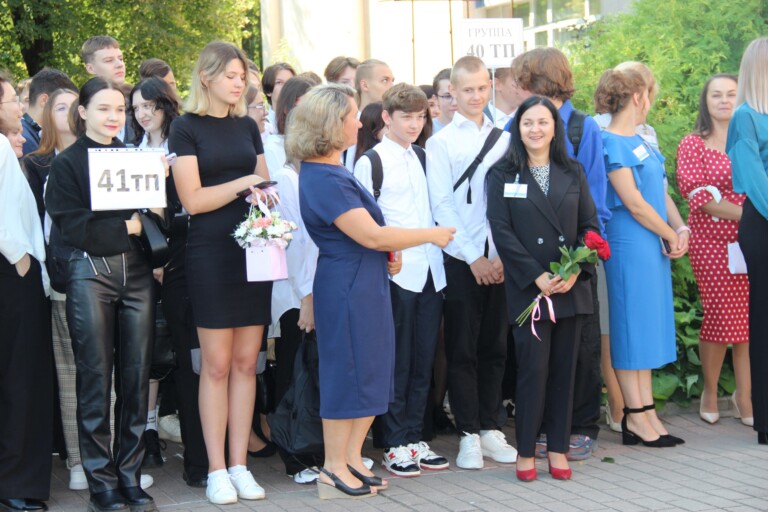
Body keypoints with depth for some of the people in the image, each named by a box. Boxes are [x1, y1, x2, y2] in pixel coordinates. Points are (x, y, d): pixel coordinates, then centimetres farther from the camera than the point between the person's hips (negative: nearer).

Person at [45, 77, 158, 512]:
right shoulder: (67, 163, 3)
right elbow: (73, 227, -7)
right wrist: (126, 227, -7)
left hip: (137, 271, 3)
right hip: (91, 272, -3)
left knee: (136, 376, 4)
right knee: (96, 378, 0)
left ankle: (131, 475, 14)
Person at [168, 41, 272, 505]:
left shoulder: (247, 126, 12)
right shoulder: (186, 127, -1)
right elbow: (193, 199, -8)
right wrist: (244, 183, -16)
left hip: (253, 250, 4)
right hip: (211, 253, -4)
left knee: (246, 362, 5)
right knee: (217, 364, -1)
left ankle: (239, 465, 12)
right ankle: (216, 470, 6)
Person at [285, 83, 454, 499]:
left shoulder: (331, 172, 12)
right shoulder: (323, 179, -20)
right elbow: (371, 234, -21)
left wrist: (391, 247, 4)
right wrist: (429, 235, -11)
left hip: (366, 284, 10)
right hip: (346, 287, -10)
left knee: (370, 373, 14)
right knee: (346, 372, -1)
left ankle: (352, 460, 23)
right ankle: (334, 471, 11)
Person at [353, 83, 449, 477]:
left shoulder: (422, 159, 15)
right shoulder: (371, 162, -3)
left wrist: (438, 249, 12)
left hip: (430, 270, 6)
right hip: (395, 273, -6)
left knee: (423, 360, 9)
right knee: (397, 361, -1)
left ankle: (414, 438, 18)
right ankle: (394, 445, 8)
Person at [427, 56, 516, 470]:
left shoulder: (505, 140, 9)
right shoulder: (440, 143, 1)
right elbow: (441, 206, -4)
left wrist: (504, 254, -4)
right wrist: (474, 257, -9)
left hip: (500, 260, 3)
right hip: (461, 260, -3)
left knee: (495, 347, 9)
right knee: (462, 350, 3)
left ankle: (490, 428, 19)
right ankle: (468, 435, 11)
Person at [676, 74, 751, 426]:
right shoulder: (693, 145, 4)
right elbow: (698, 195, -7)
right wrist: (748, 215, -17)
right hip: (712, 241, -3)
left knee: (749, 319, 0)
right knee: (721, 317, -2)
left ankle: (745, 397, 11)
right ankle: (710, 392, 17)